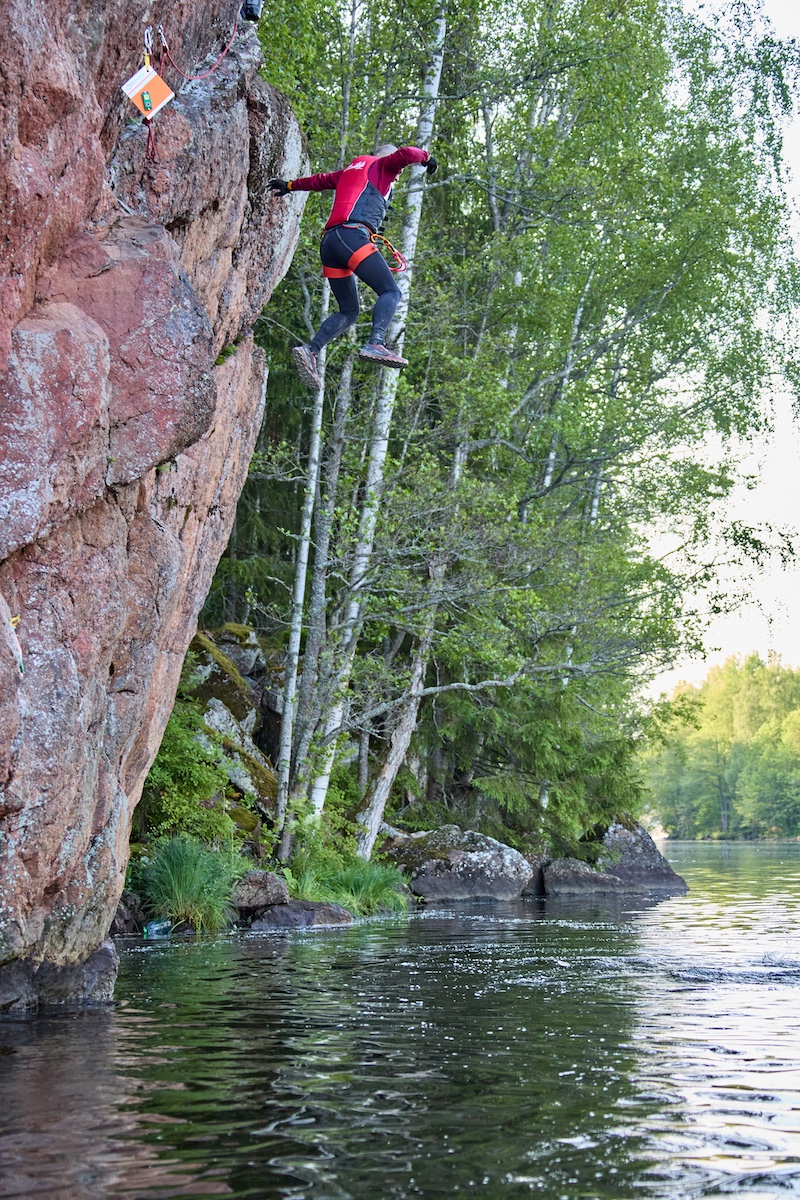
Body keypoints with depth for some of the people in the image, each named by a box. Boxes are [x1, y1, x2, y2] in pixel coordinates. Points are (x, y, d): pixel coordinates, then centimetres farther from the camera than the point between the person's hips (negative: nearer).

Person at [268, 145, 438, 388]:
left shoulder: (352, 169, 35)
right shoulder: (382, 165, 15)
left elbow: (319, 180, 48)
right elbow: (406, 154, -3)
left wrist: (290, 185, 63)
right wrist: (426, 156, 17)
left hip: (329, 241, 8)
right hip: (352, 235, -8)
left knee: (348, 312, 9)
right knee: (390, 291, -15)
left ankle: (310, 350, -7)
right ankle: (376, 343, -39)